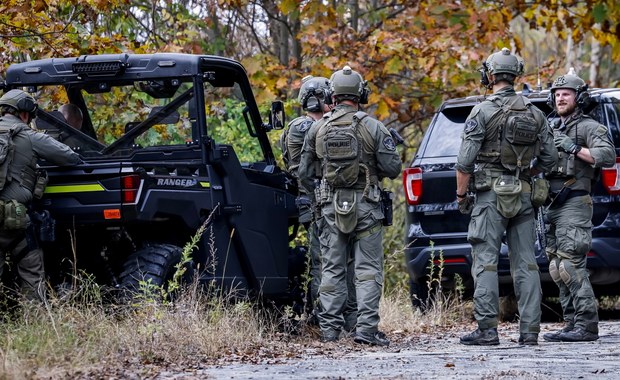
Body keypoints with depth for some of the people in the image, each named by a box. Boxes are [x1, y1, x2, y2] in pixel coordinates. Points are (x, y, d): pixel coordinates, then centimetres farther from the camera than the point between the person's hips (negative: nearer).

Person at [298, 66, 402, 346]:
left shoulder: (318, 129, 2)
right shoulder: (373, 127, -6)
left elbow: (304, 173, 6)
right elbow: (393, 168, -7)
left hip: (331, 206, 2)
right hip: (366, 206, -2)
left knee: (332, 269, 10)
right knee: (368, 269, 1)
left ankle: (329, 328, 8)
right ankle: (366, 328, -7)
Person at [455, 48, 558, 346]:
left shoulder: (482, 112, -8)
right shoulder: (535, 114, 8)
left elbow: (465, 161, -11)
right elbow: (550, 159, 8)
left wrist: (461, 195, 0)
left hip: (490, 195, -5)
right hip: (523, 196, 5)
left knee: (485, 262, -4)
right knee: (525, 263, 5)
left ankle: (487, 329, -9)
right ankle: (529, 330, 2)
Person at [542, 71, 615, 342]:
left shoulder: (589, 127, -3)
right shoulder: (554, 131, 23)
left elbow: (608, 156, -19)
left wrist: (574, 149, -20)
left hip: (574, 205, -9)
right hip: (554, 206, 9)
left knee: (571, 265, -16)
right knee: (558, 268, 7)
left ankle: (587, 326, -17)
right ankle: (573, 324, 9)